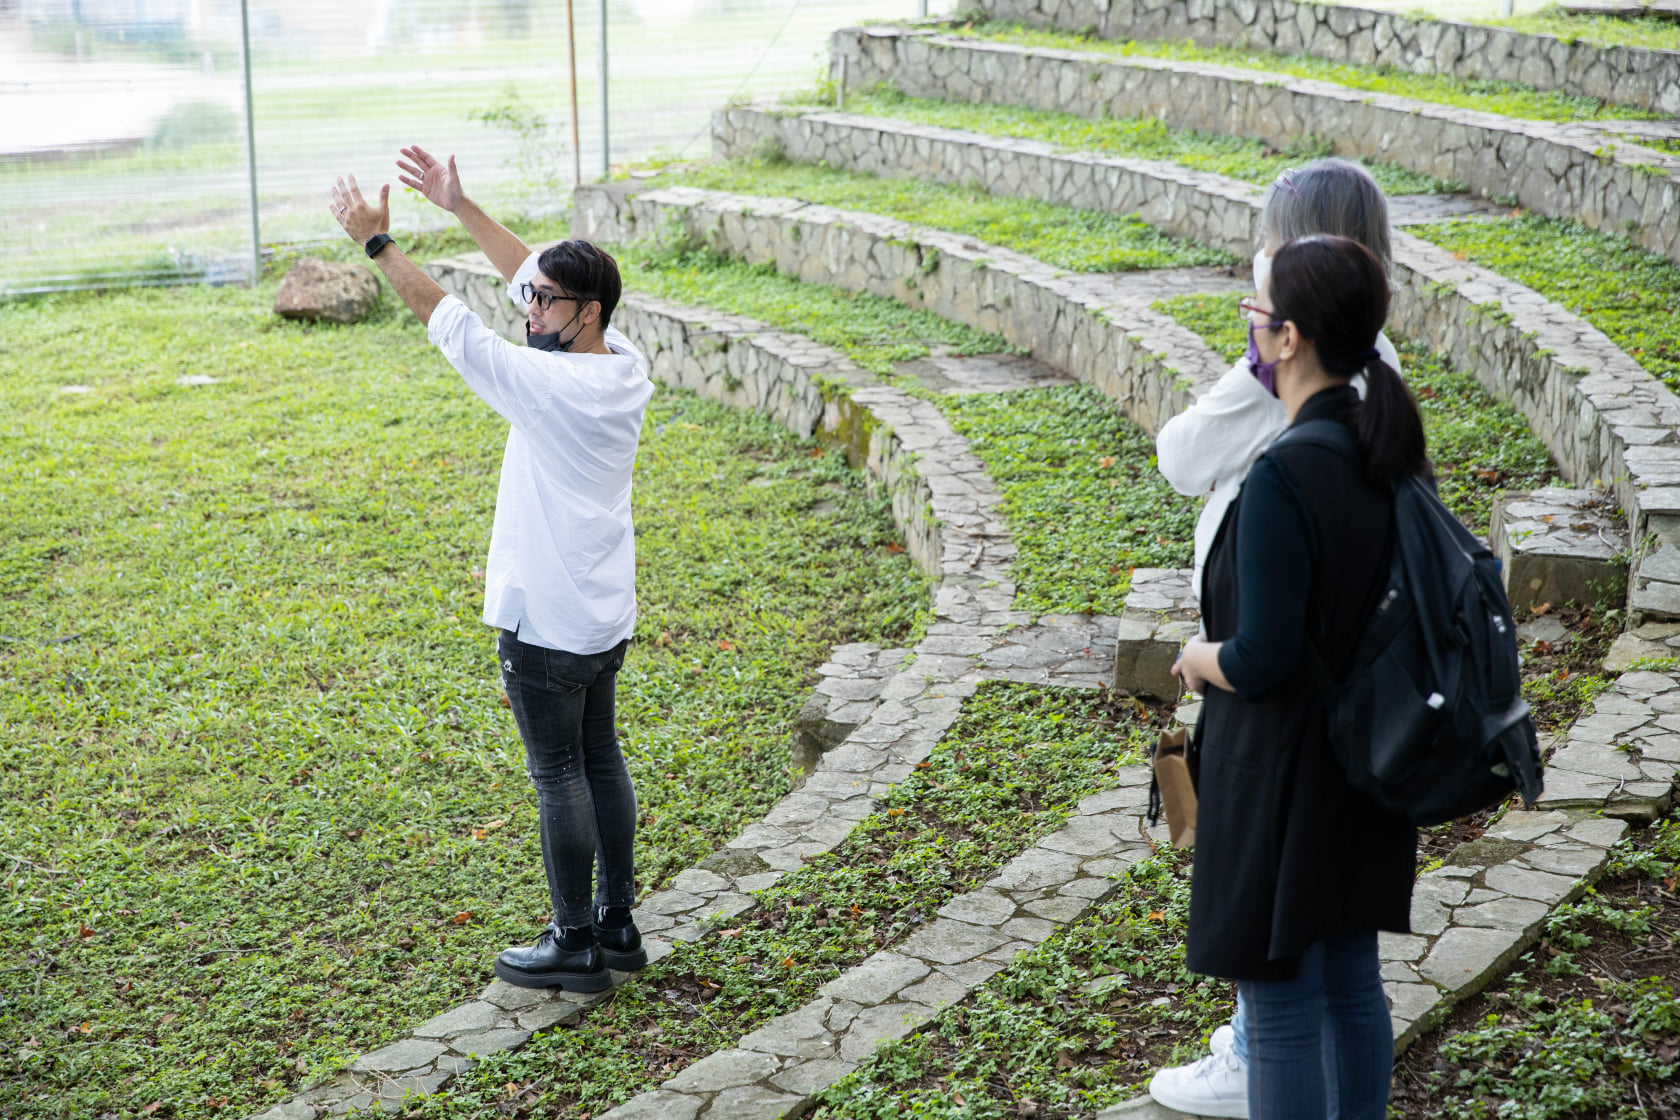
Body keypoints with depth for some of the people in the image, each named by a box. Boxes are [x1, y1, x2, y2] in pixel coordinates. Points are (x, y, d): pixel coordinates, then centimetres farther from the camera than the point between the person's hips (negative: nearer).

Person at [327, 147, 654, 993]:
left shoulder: (552, 383, -22)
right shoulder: (627, 368, 1)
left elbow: (444, 318, -16)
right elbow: (528, 274, 10)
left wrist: (377, 241, -7)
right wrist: (459, 206, 13)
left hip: (546, 623, -8)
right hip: (606, 617, 8)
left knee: (559, 776, 2)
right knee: (600, 760, 17)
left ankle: (574, 945, 13)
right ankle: (616, 924, 26)